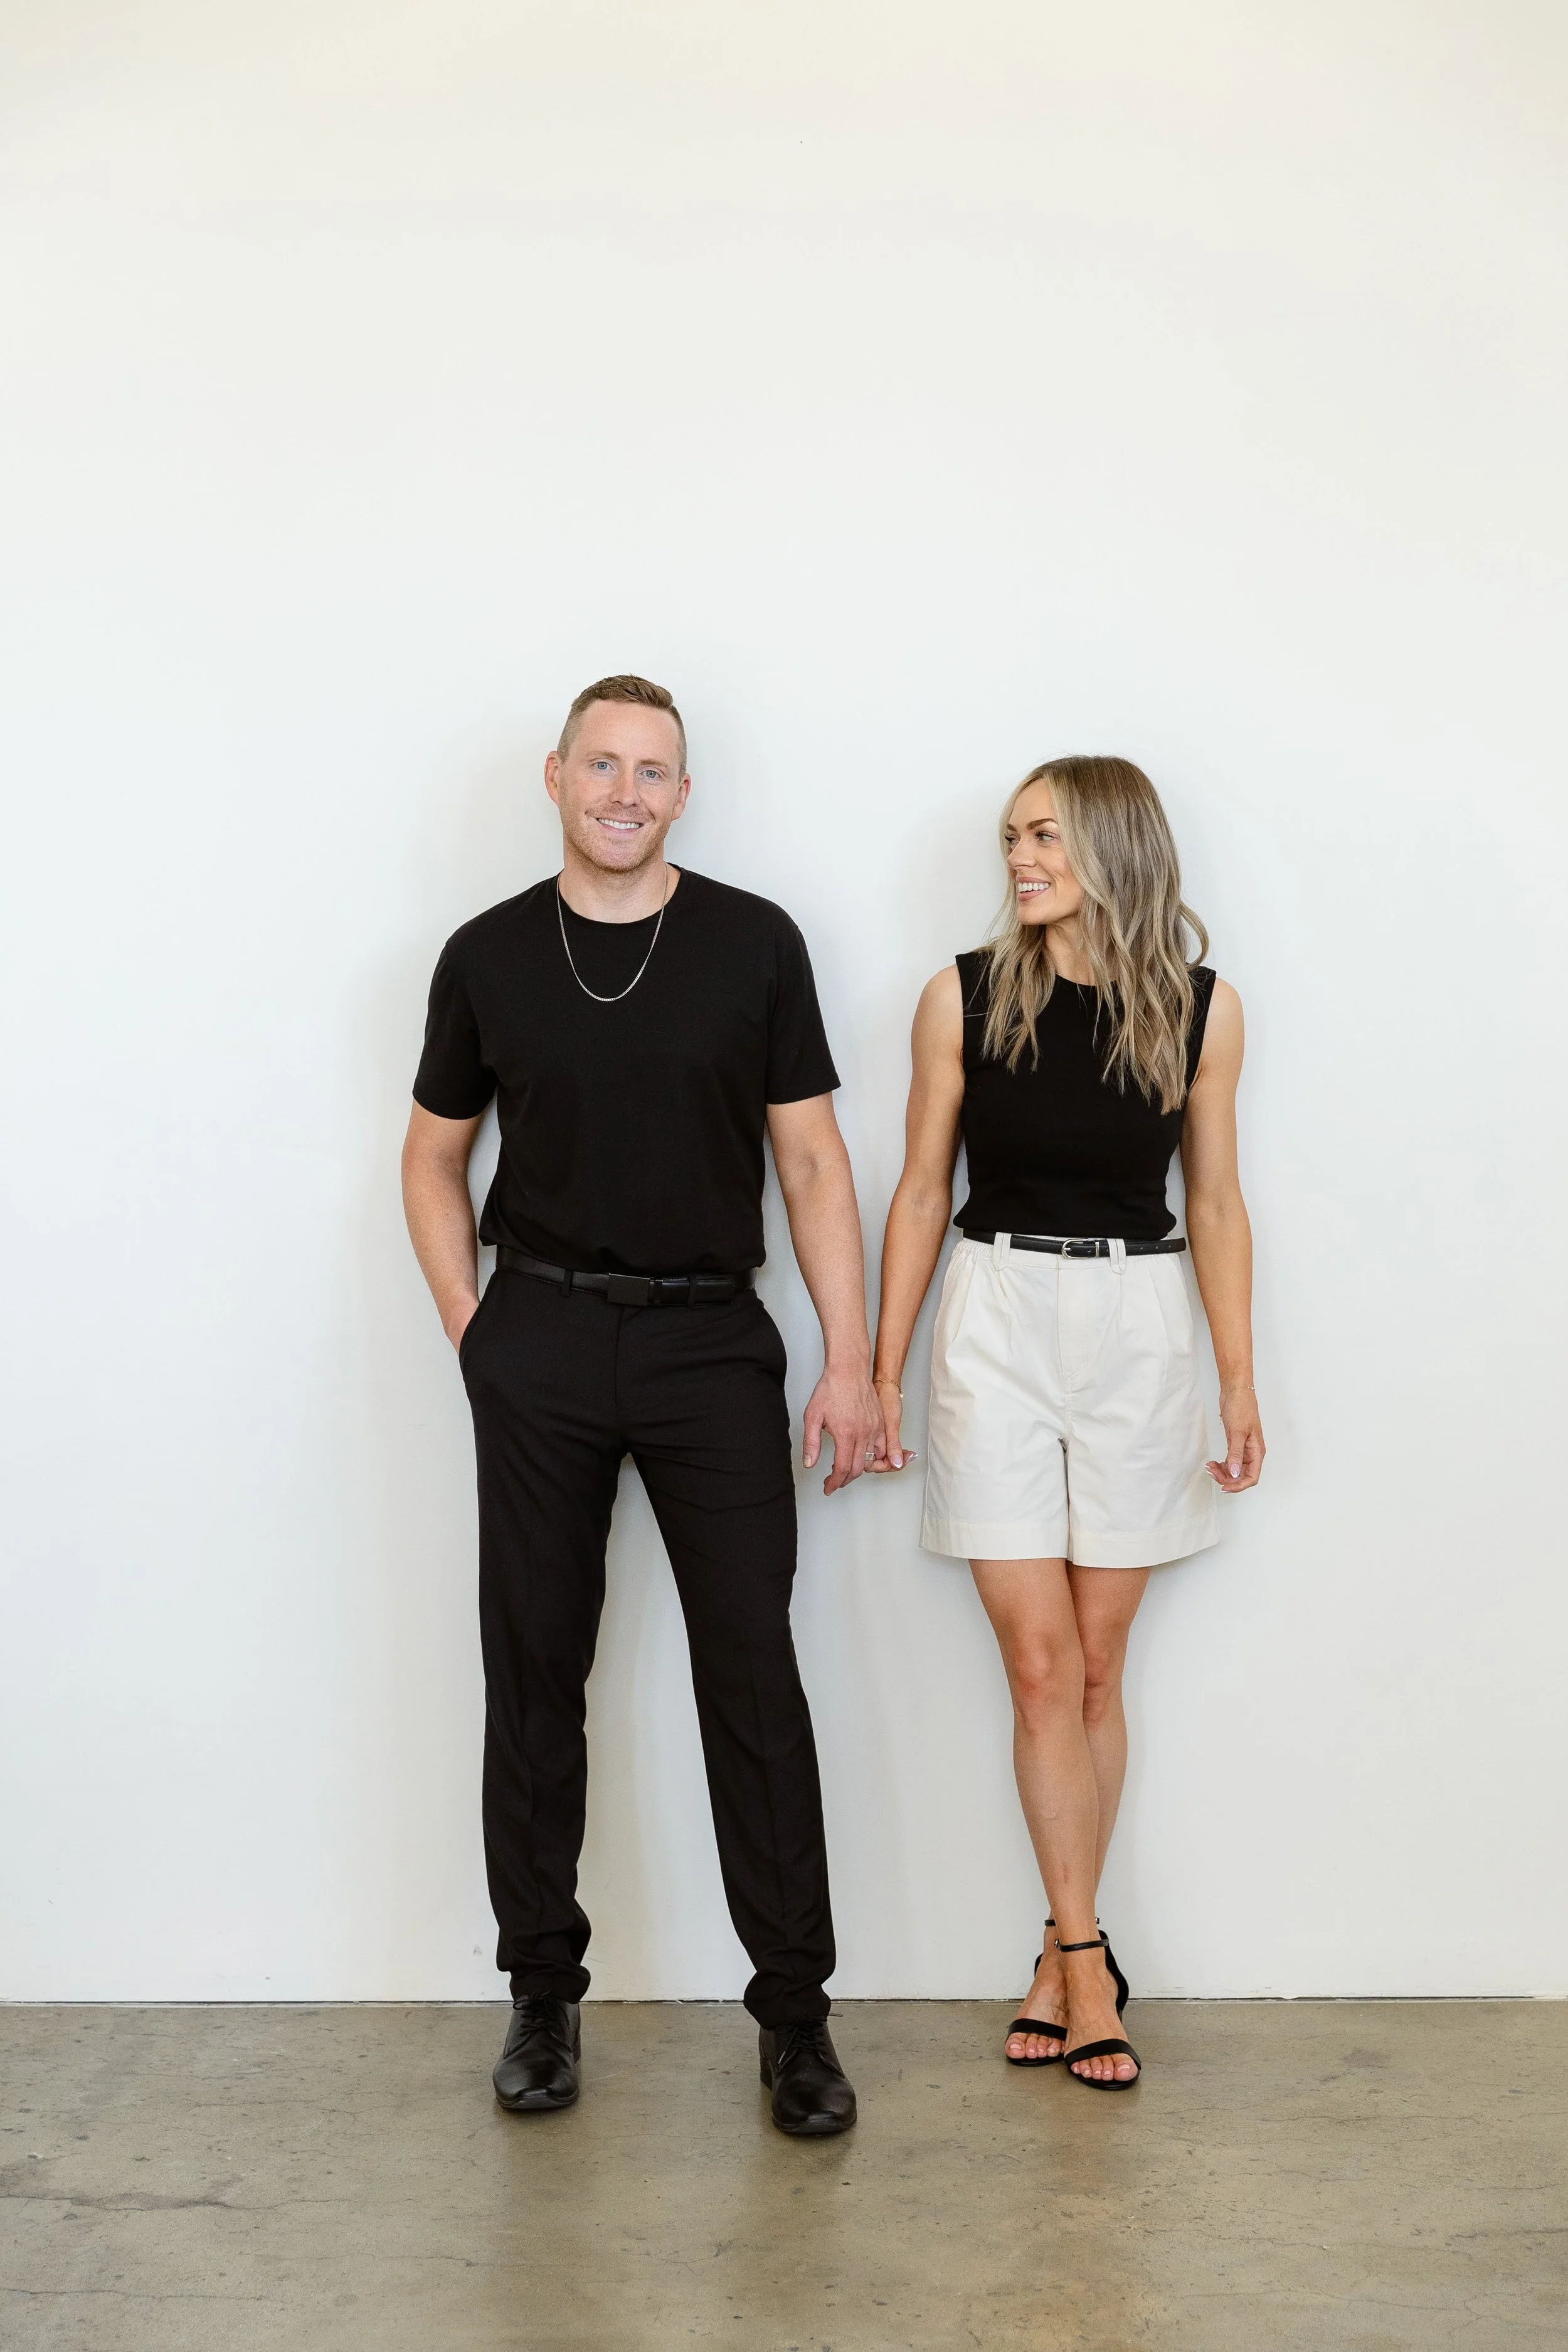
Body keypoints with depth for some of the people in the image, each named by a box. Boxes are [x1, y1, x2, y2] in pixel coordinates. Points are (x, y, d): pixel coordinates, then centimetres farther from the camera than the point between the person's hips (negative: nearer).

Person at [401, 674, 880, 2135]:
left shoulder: (754, 944, 2)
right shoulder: (487, 957, 5)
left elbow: (811, 1160, 2)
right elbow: (434, 1157, 14)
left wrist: (851, 1361, -4)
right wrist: (475, 1333, 3)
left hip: (711, 1342, -1)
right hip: (539, 1343, 1)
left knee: (755, 1677, 0)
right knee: (534, 1675, 7)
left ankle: (794, 2009, 11)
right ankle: (543, 1993, 21)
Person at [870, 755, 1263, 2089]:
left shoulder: (1202, 1007, 0)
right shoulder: (965, 997, -1)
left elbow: (1215, 1200, 6)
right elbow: (924, 1191, 4)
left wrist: (1241, 1380, 4)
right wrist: (880, 1370, 4)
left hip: (1136, 1333, 1)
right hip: (996, 1324, 0)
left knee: (1095, 1664, 7)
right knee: (1042, 1665, -1)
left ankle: (1065, 1953, 20)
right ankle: (1086, 1965, 10)